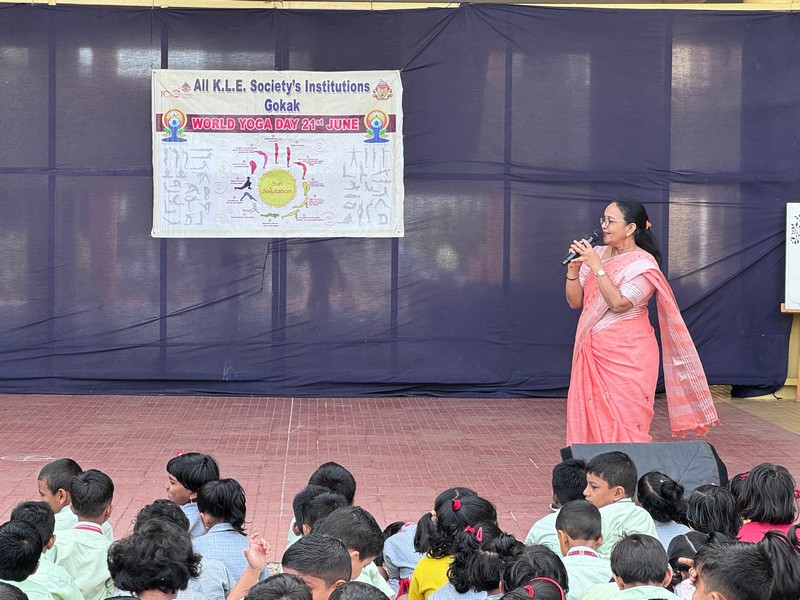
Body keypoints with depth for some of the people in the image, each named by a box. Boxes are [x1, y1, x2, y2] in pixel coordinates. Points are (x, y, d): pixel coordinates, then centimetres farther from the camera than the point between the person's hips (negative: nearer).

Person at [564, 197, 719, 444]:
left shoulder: (643, 264, -9)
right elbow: (575, 301, 8)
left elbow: (618, 303, -21)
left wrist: (596, 267, -20)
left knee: (624, 426, -5)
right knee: (591, 421, 6)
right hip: (593, 355, 6)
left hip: (627, 356, -6)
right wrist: (573, 269, -7)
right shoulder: (597, 254, 8)